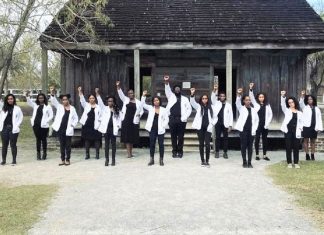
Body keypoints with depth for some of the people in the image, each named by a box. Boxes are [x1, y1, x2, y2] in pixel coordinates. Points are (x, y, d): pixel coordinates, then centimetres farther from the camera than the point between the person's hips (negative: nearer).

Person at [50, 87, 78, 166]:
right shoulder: (59, 107, 6)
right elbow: (53, 101, -10)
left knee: (68, 145, 4)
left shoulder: (72, 108, 6)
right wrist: (52, 93, -26)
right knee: (62, 145, 8)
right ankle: (63, 160, 16)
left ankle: (67, 160, 13)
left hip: (68, 130, -1)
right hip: (60, 129, 1)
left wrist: (73, 125, -6)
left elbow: (76, 118, 9)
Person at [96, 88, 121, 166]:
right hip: (106, 128, 0)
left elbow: (119, 118, 9)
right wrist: (97, 94, -19)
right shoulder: (104, 108, 7)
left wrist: (118, 126, -6)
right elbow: (100, 102, -7)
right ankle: (107, 159, 11)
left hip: (113, 129, 0)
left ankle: (113, 160, 13)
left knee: (113, 144, 6)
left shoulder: (117, 110, 9)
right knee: (106, 144, 5)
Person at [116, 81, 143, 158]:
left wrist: (139, 115, -7)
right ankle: (129, 153, -4)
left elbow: (141, 111, 14)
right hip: (126, 120, -1)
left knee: (132, 137, 7)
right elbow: (120, 94, -5)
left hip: (134, 121, 1)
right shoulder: (125, 100, 7)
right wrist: (118, 86, -20)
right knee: (127, 137, -4)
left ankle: (130, 152, 19)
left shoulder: (138, 102, 7)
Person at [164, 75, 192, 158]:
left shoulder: (185, 99, 11)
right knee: (173, 136, 4)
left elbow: (189, 109, 8)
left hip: (181, 120, -1)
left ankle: (180, 151, 12)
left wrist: (184, 117, -4)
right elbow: (168, 90, -7)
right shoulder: (171, 96, 12)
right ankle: (174, 151, 13)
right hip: (172, 119, 1)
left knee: (180, 136, 2)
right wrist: (166, 82, -25)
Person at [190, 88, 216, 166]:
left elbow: (215, 118, 11)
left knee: (207, 144, -7)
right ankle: (202, 160, 15)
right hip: (200, 128, 0)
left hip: (208, 128, 0)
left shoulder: (211, 107, 8)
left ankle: (207, 161, 4)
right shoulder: (198, 107, 7)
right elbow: (192, 102, -11)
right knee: (201, 144, 6)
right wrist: (192, 94, -27)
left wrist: (212, 124, -4)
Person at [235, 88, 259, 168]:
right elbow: (237, 103, -16)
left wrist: (254, 129, 3)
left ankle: (249, 162, 12)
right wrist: (239, 95, -34)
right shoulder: (241, 108, 3)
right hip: (243, 130, -2)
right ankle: (244, 162, 10)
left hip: (251, 131, 2)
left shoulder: (254, 110, 10)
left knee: (250, 146, 5)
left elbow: (257, 120, 13)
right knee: (243, 146, 1)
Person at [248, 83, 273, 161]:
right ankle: (257, 155, 10)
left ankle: (264, 155, 13)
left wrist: (267, 123, -4)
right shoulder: (255, 104, 5)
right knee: (257, 139, 2)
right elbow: (251, 97, -9)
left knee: (265, 139, 6)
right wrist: (251, 89, -24)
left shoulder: (267, 105, 8)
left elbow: (270, 115, 6)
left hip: (265, 125, 2)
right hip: (257, 125, -1)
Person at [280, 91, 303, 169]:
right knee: (288, 147, 2)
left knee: (296, 147, 4)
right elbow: (283, 104, -8)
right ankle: (289, 163, 9)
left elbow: (301, 122, 18)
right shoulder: (286, 110, 8)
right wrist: (283, 96, -24)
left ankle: (296, 163, 14)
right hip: (288, 131, -2)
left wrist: (300, 128, -1)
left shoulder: (299, 113, 14)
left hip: (296, 132, 2)